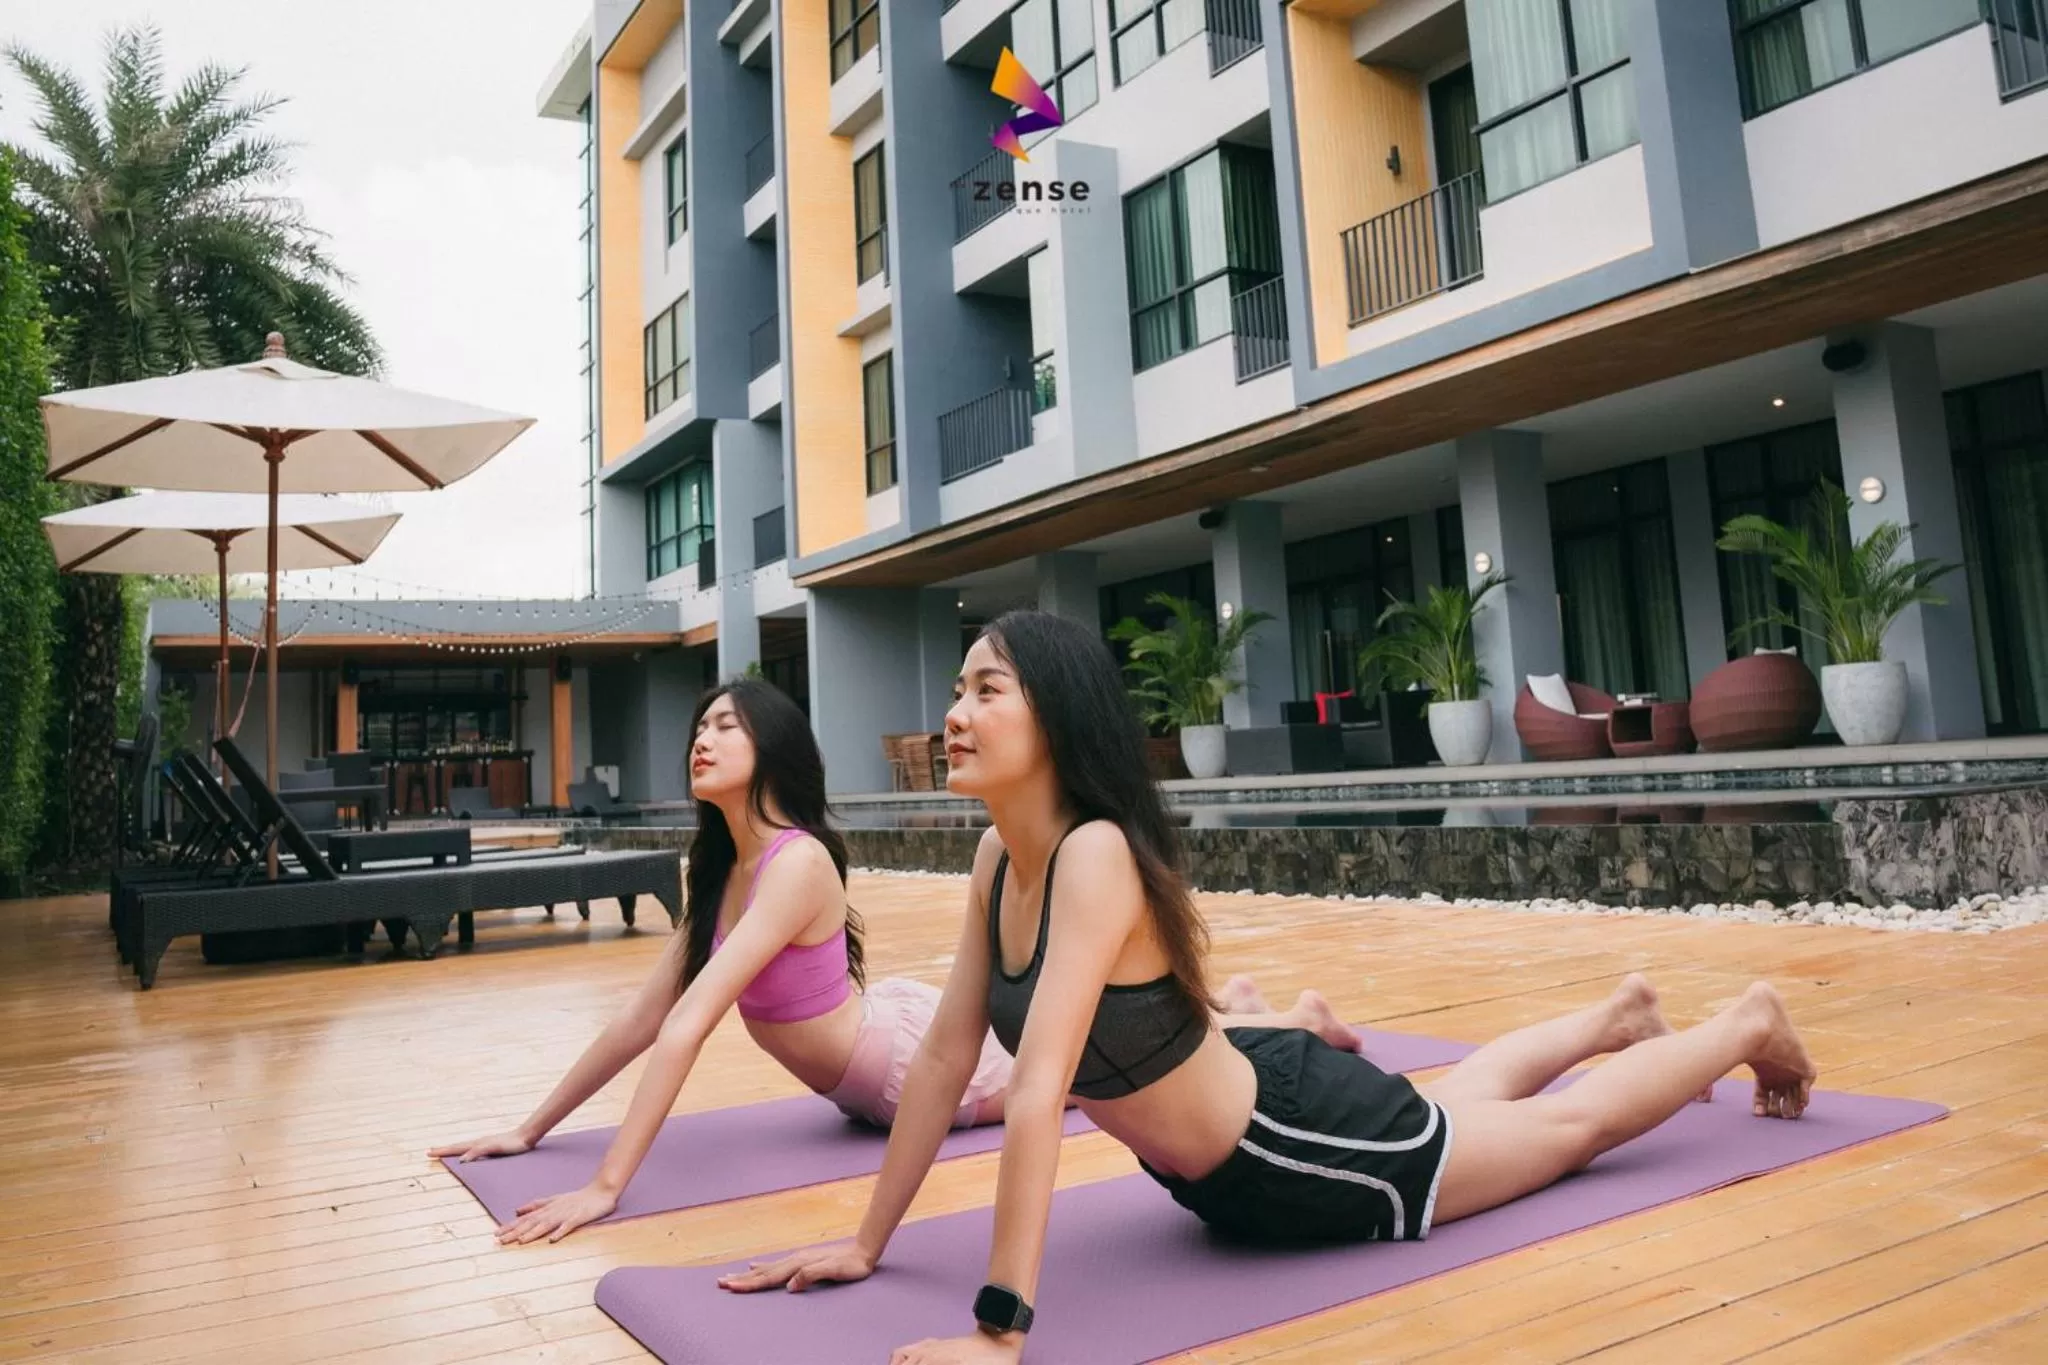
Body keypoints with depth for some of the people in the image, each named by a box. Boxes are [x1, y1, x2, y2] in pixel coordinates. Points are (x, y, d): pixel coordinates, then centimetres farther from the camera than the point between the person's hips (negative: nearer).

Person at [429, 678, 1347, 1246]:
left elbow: (690, 1026, -39)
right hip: (890, 1037, 8)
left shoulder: (798, 863, -32)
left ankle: (1298, 1018, 33)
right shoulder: (722, 867, -5)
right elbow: (647, 1014, -2)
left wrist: (607, 1186, -40)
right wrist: (532, 1129, 0)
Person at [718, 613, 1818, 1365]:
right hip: (1236, 1136, 7)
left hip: (1310, 1142, -7)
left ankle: (1750, 1021, 45)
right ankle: (1617, 1012, 59)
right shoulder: (997, 857, -12)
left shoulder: (1097, 857, -37)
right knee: (1459, 1093, 34)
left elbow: (1038, 1095, -42)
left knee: (1569, 1124, 19)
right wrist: (867, 1242, -5)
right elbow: (946, 1054, -8)